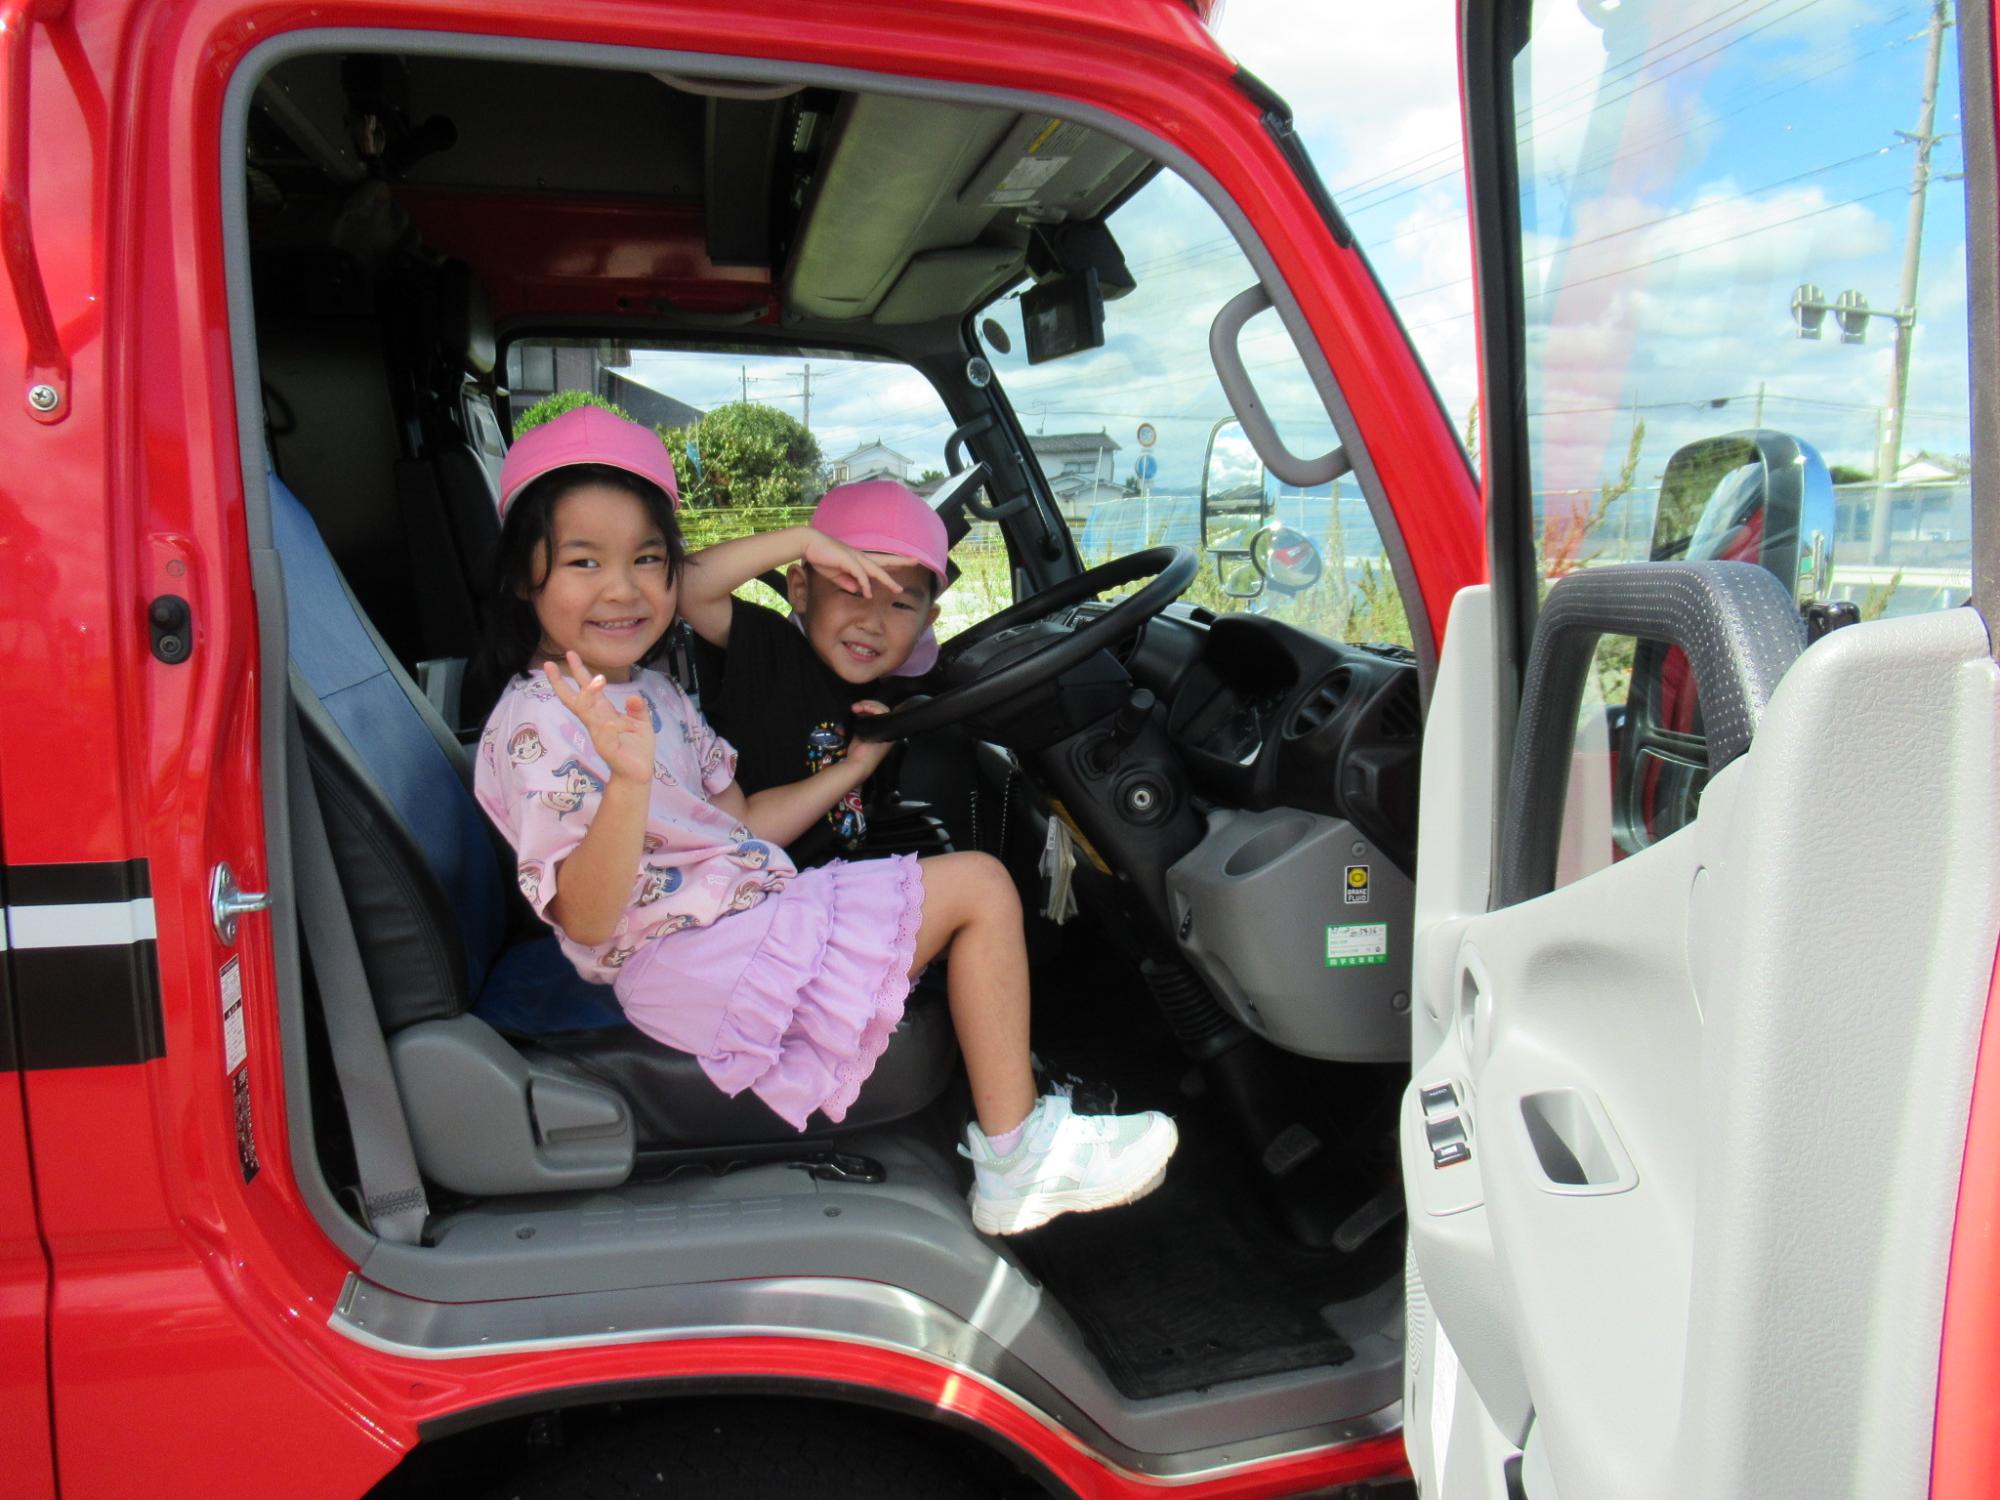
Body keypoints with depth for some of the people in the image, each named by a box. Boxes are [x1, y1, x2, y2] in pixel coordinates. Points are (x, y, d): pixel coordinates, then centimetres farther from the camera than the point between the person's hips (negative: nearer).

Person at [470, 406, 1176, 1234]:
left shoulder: (652, 692, 15)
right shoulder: (538, 724, -15)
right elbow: (586, 919, -23)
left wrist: (851, 769, 17)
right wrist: (628, 779, -38)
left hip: (745, 913, 11)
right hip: (691, 961, -10)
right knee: (978, 887, -10)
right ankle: (1017, 1154, 0)